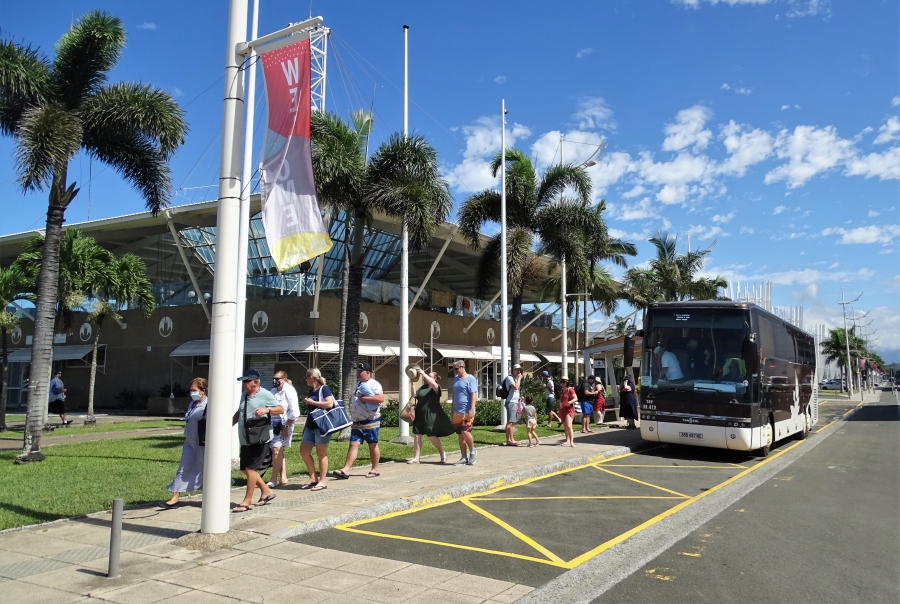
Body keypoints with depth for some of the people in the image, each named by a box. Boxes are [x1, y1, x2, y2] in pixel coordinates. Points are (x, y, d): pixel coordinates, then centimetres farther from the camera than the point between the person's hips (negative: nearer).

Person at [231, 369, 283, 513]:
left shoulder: (265, 395, -11)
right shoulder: (244, 395, 11)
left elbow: (281, 409, -13)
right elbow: (238, 413, 22)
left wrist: (266, 409, -29)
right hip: (245, 439, 8)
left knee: (250, 468, -7)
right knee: (245, 469, 13)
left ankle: (247, 501, 4)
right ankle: (266, 491, 28)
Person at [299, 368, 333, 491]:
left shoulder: (324, 389, -9)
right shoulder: (310, 391, 15)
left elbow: (329, 403, -23)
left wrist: (311, 402, -16)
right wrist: (305, 425, 20)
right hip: (310, 426, 8)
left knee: (321, 453, -1)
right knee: (304, 451, 4)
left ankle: (322, 482, 6)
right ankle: (313, 477, 16)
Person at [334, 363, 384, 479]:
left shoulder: (374, 384, -10)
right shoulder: (358, 384, 17)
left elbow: (381, 398, -25)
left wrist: (365, 398, -23)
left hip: (370, 421, -7)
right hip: (357, 422, 7)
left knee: (373, 445, 4)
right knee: (353, 444, -1)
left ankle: (374, 470, 15)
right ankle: (346, 470, -7)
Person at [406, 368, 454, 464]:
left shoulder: (436, 388, -5)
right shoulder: (423, 387, 14)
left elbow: (432, 383, -27)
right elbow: (414, 395, 11)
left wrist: (422, 373, -25)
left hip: (431, 415, -6)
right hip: (420, 414, 6)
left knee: (432, 436, -2)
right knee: (417, 435, 3)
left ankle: (443, 453, 19)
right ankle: (416, 458, 9)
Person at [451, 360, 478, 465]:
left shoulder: (470, 379, -6)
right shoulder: (456, 379, 16)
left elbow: (474, 394, -12)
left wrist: (472, 409, -20)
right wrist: (453, 410, 22)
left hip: (467, 412, -7)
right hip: (457, 412, 7)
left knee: (465, 431, -15)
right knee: (460, 435, 8)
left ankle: (472, 451, 7)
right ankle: (463, 458, 13)